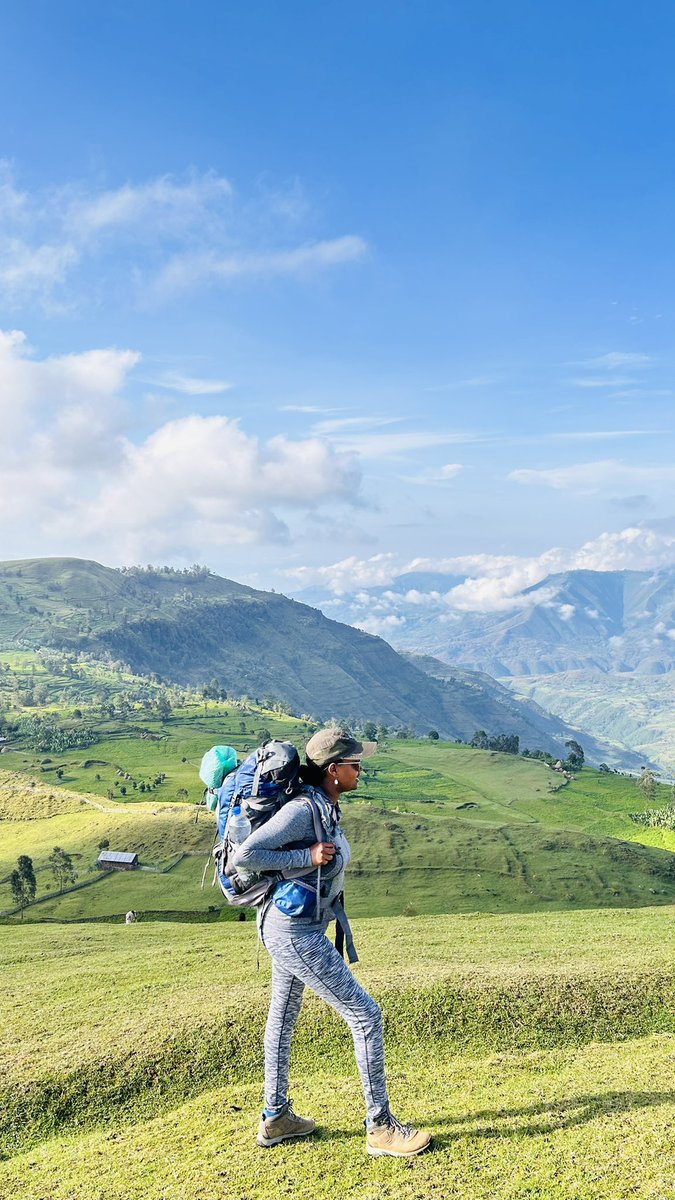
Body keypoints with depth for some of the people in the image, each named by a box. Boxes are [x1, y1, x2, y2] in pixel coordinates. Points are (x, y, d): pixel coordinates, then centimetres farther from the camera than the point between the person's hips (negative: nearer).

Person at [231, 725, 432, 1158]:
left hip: (298, 925, 10)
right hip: (296, 934, -10)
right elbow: (244, 856, -27)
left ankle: (276, 1118, 38)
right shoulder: (303, 809, -25)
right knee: (366, 1015, -3)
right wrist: (307, 855, -25)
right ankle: (381, 1127, 9)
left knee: (283, 1016, 21)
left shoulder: (327, 807, 3)